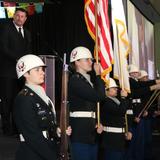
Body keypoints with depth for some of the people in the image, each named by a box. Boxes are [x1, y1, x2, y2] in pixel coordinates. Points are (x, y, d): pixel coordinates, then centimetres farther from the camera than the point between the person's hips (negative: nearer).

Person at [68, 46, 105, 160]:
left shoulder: (89, 80, 17)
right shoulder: (75, 80, -10)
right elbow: (99, 96, -20)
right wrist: (98, 75, -8)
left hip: (91, 132, 9)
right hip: (80, 133, -9)